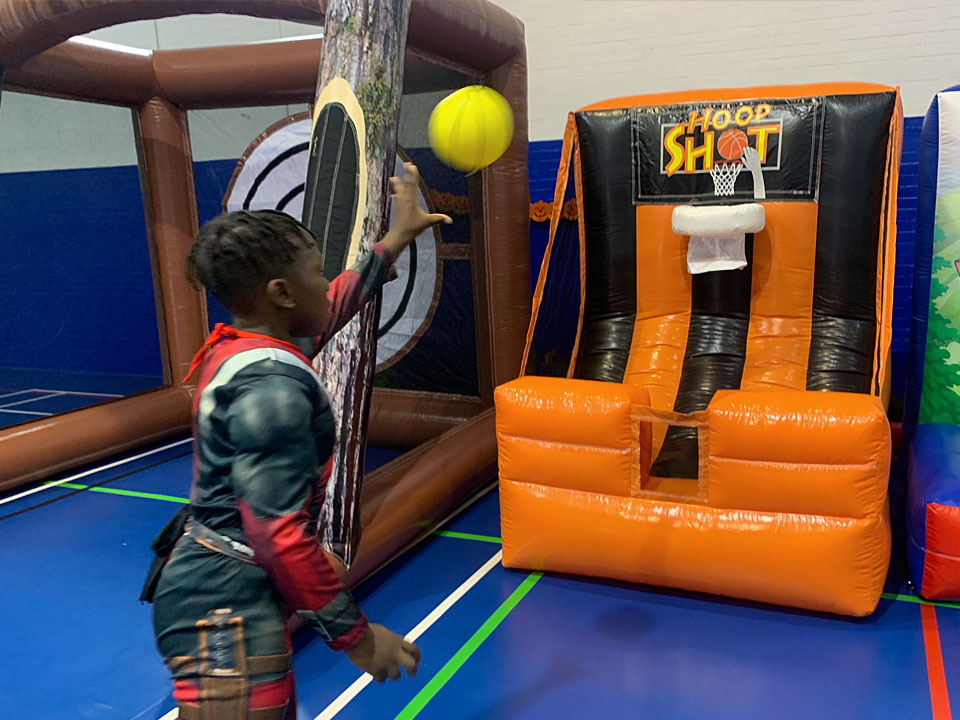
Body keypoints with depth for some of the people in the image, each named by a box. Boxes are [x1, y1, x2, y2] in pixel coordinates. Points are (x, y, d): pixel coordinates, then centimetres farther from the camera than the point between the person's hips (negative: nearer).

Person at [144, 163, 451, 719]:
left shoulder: (239, 346, 7)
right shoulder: (270, 387, -24)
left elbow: (334, 308, 24)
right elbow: (279, 534, -27)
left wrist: (397, 239, 32)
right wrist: (355, 634, -18)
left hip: (226, 591, 10)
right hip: (226, 615, -10)